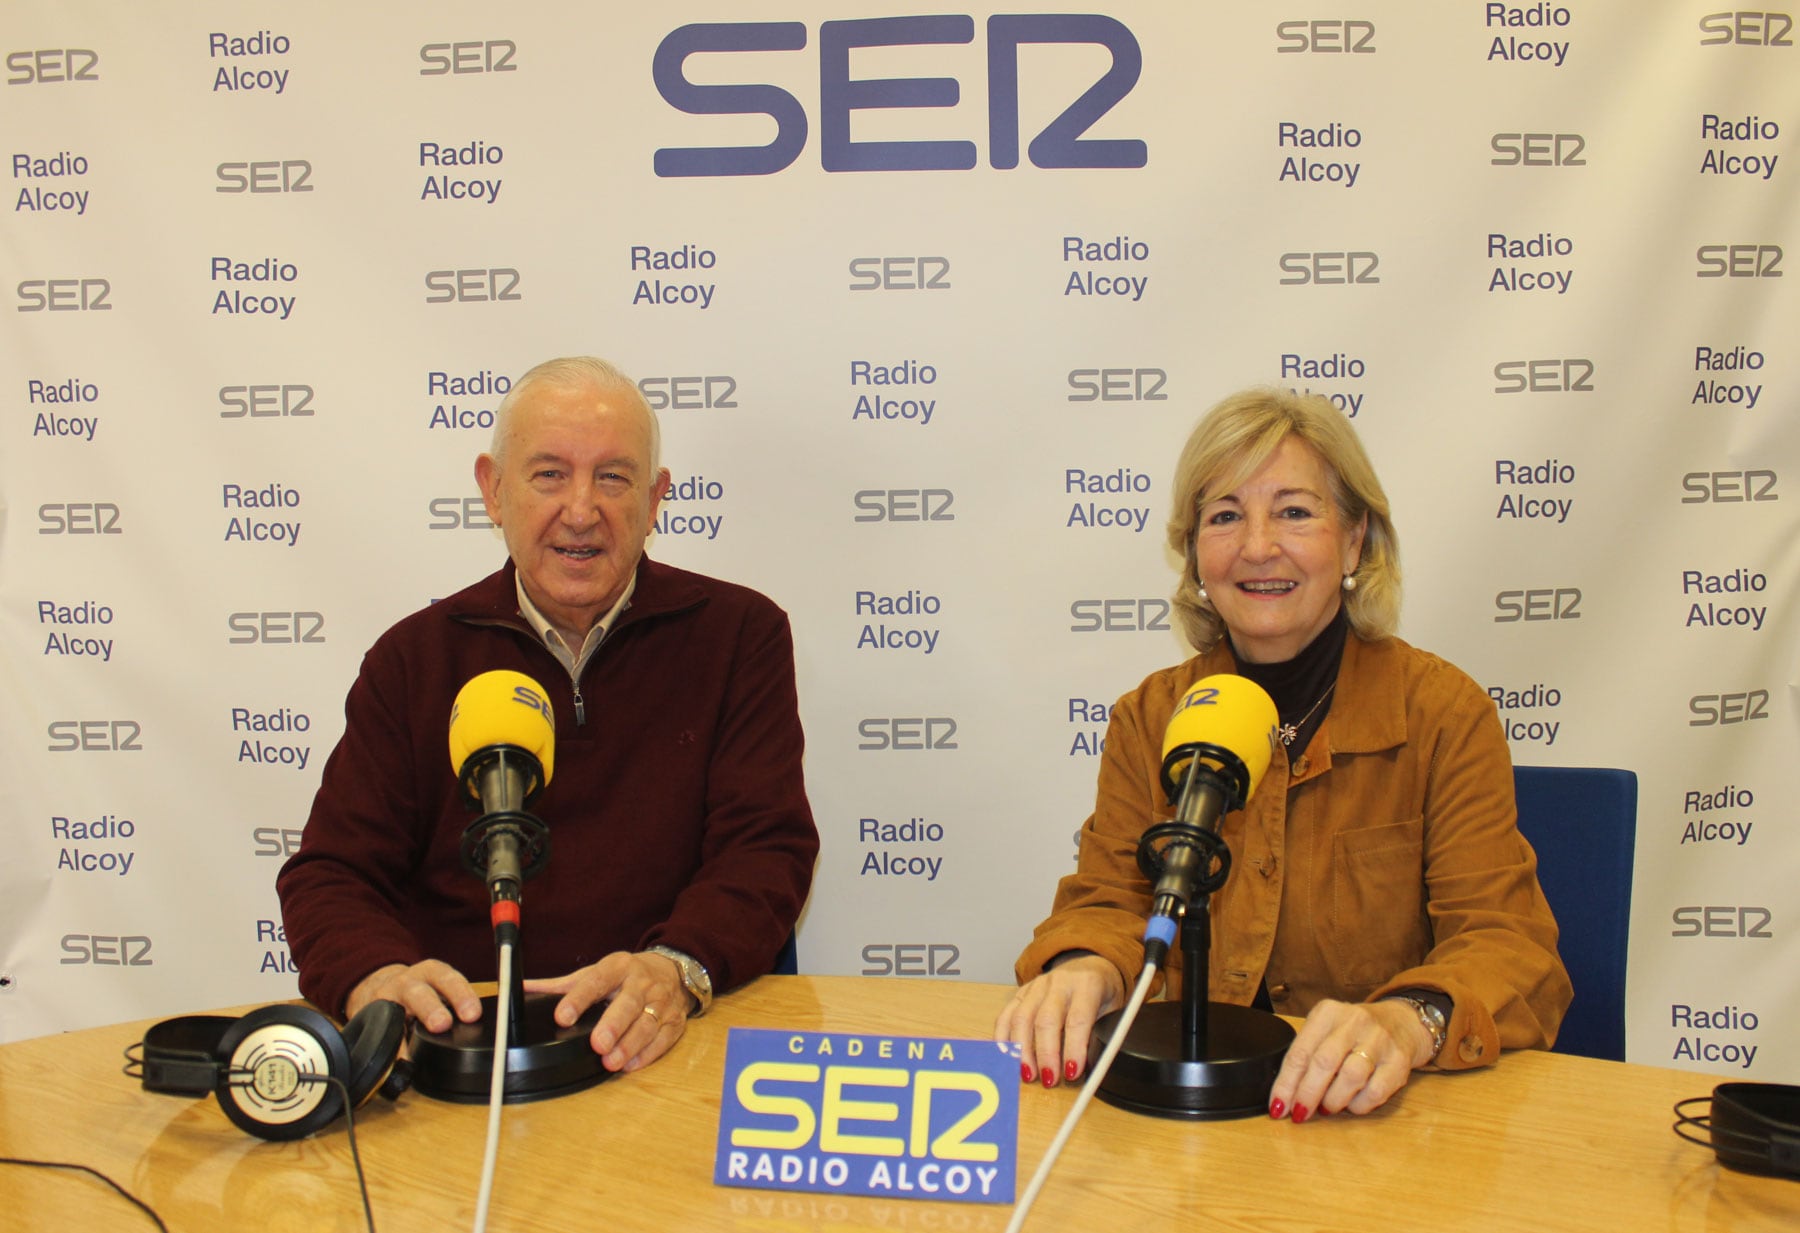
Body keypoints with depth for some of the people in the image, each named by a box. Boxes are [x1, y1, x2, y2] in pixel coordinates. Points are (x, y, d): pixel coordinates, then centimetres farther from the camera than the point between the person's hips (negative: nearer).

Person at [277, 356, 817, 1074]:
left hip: (673, 1049, -2)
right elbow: (331, 874, 8)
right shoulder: (414, 659, 11)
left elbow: (767, 847, -1)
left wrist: (678, 968, -22)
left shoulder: (741, 634, 7)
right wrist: (376, 977, -16)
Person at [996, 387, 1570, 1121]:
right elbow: (1109, 904, 5)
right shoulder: (1148, 717, 8)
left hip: (1378, 1118, -2)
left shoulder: (1443, 713, -1)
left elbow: (1506, 943, -8)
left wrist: (1407, 1021, -31)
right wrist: (1084, 970, -21)